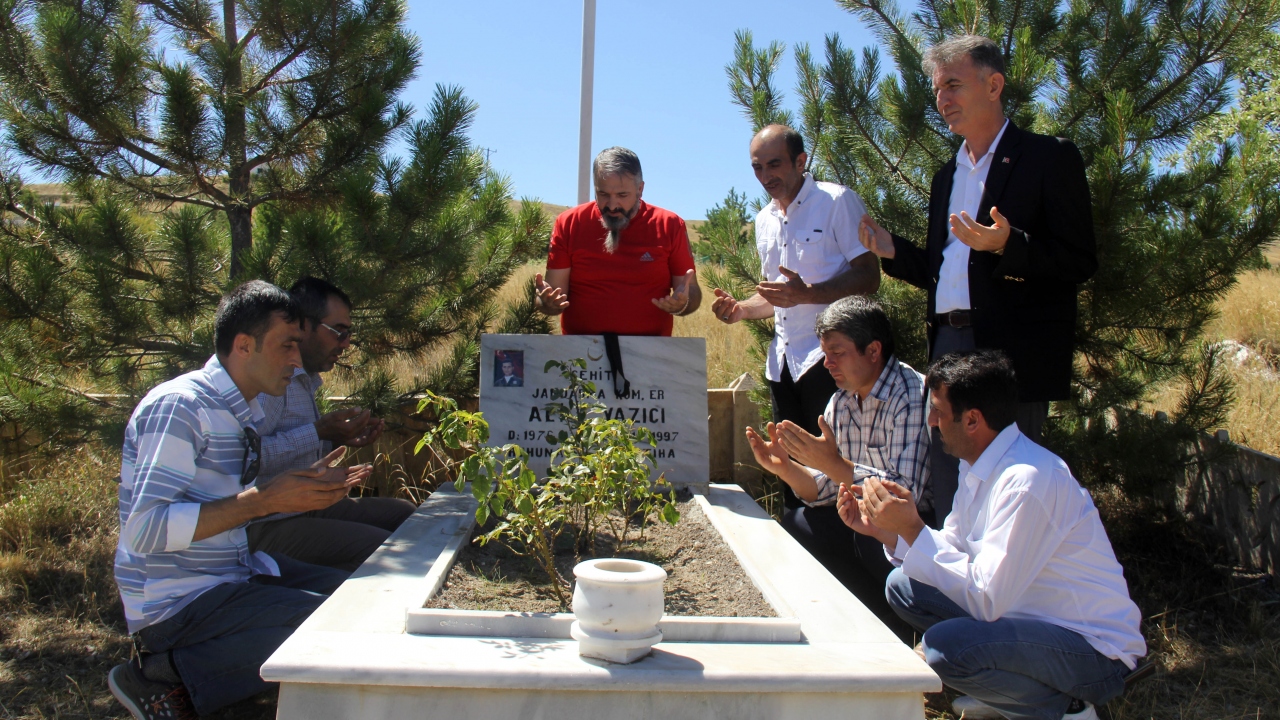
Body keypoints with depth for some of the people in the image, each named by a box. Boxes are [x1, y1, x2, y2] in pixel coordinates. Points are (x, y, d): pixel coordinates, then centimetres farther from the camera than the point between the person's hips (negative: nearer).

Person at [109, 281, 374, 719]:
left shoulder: (245, 411, 10)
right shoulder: (178, 406, -18)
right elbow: (145, 530, -26)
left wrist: (307, 485, 3)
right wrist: (264, 500, -24)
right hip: (177, 601, -9)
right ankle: (168, 677, -10)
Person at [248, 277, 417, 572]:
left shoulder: (306, 378, 16)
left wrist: (341, 439, 7)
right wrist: (319, 432, -23)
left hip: (309, 507, 11)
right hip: (269, 524, -11)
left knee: (405, 514, 12)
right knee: (384, 548, -21)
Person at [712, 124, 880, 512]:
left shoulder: (837, 201, -5)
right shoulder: (764, 220, 17)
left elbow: (868, 277, -12)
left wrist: (807, 294, -25)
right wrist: (740, 309, 7)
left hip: (828, 358, -7)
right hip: (783, 360, 7)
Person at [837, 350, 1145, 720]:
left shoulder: (1028, 482, -28)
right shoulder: (979, 467, 1)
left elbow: (985, 600, -29)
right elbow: (952, 551, 9)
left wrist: (911, 528, -26)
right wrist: (882, 530, -3)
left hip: (1096, 651, -9)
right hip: (1029, 616, 9)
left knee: (945, 646, -31)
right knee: (903, 586, 2)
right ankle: (1010, 687, 11)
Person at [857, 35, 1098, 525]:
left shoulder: (1048, 158, -1)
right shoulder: (947, 176, 21)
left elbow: (1080, 263, -8)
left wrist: (1007, 245, -24)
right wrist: (894, 252, 5)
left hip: (1013, 355, -6)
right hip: (948, 347, 7)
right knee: (947, 497, 9)